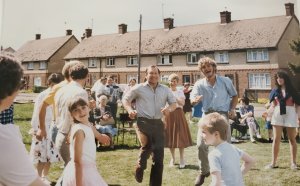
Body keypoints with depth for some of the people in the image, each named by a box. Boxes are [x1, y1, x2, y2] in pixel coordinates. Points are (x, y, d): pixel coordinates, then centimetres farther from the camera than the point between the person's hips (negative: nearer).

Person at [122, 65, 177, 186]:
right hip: (143, 122, -3)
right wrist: (129, 110, -9)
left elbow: (174, 103, 16)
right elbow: (126, 99, 11)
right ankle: (140, 167, 1)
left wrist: (169, 109, -7)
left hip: (158, 123, 4)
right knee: (147, 145, -30)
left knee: (158, 154, 3)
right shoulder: (139, 88, 4)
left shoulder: (165, 90, 12)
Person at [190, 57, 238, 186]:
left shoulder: (226, 81, 2)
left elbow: (234, 96, 15)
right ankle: (204, 171, 9)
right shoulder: (199, 84, 1)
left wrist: (232, 109, -2)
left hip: (222, 115, 0)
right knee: (201, 144, -12)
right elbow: (192, 100, -11)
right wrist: (195, 100, -36)